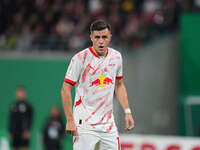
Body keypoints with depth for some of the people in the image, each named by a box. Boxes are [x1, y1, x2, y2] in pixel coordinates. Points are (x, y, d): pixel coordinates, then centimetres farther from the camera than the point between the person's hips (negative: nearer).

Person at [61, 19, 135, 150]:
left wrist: (127, 111, 12)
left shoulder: (116, 57, 7)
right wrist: (70, 120, -15)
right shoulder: (80, 58, -10)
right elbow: (66, 89, -9)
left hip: (108, 123, 6)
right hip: (85, 124, -6)